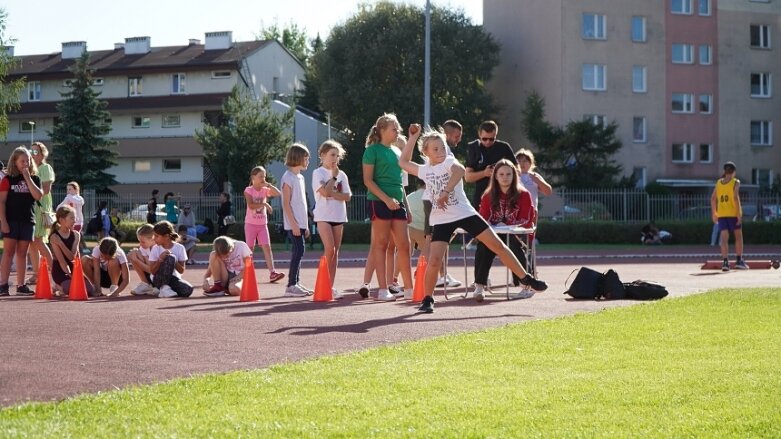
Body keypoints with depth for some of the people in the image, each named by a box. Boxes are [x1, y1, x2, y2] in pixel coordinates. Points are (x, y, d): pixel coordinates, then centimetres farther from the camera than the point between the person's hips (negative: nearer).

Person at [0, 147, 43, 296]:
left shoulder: (34, 179, 9)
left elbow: (38, 196, -8)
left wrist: (27, 178, -9)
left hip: (27, 221, 3)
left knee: (22, 253, 6)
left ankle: (21, 286, 8)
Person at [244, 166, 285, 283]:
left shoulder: (265, 190, 5)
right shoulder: (248, 190, -7)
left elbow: (278, 193, -6)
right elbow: (251, 205, -21)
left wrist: (269, 185, -9)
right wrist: (264, 204, -24)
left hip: (262, 224, 3)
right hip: (251, 224, -3)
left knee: (267, 247, -7)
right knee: (250, 248, 3)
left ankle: (272, 273, -16)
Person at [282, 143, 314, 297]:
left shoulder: (300, 177, 17)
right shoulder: (288, 177, -10)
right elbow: (286, 203, -14)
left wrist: (305, 225, 19)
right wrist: (293, 223, -19)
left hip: (300, 223, 9)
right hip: (293, 223, -9)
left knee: (298, 252, 9)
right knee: (298, 251, -12)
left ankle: (296, 283, 14)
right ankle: (291, 285, -10)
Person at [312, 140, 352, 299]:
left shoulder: (342, 175, 12)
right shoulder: (318, 173, -2)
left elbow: (347, 196, 2)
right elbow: (325, 192, -17)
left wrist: (332, 193, -12)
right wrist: (334, 176, -7)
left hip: (338, 216, 5)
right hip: (323, 216, -5)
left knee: (335, 251, 4)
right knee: (330, 250, -16)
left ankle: (331, 286, 7)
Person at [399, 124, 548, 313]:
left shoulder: (449, 162, -3)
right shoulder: (424, 170, 9)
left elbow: (460, 170, -29)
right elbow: (403, 162, 24)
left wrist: (446, 192, -42)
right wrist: (413, 137, 19)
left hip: (465, 213, -2)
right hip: (442, 221, 2)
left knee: (497, 245, -2)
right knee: (434, 261, -14)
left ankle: (526, 279, 7)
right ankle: (427, 299, 5)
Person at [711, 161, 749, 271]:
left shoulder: (718, 182, 10)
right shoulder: (735, 182, -4)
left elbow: (713, 198, 8)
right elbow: (736, 198, -15)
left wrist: (714, 213, 16)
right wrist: (739, 214, -15)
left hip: (721, 214, 3)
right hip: (733, 213, -3)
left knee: (724, 238, -2)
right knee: (738, 236, 11)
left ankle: (725, 262, -12)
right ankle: (739, 261, 10)